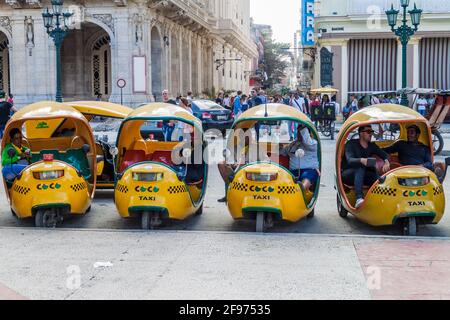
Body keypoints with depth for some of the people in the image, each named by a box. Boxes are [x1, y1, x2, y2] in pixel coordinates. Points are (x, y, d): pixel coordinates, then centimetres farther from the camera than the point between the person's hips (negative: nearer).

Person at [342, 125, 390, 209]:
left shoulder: (372, 146, 10)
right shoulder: (351, 144, -8)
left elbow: (385, 155, 6)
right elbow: (349, 160, -24)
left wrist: (386, 162, -20)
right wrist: (361, 160, -45)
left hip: (363, 175, 5)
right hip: (348, 175, -5)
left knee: (380, 178, -23)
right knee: (360, 168, -38)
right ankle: (359, 198, -53)